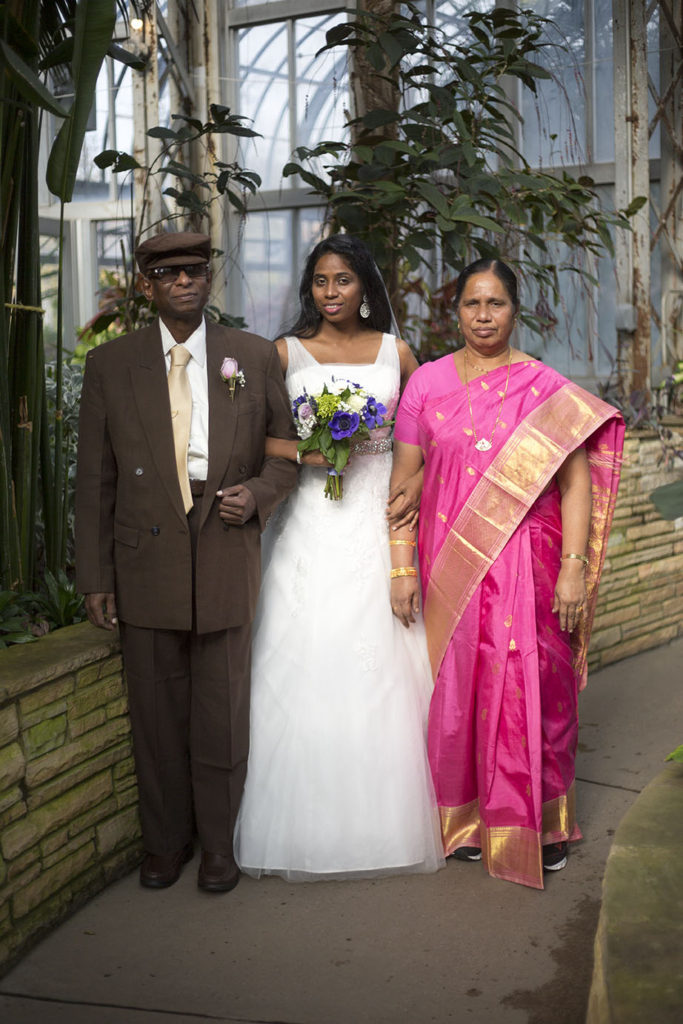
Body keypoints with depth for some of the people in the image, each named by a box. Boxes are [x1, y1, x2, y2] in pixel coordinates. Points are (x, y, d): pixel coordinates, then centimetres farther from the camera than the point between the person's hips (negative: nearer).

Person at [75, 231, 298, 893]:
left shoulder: (255, 357, 5)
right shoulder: (109, 365, 3)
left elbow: (289, 449, 10)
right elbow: (95, 480, 3)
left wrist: (258, 493, -11)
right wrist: (94, 577, 0)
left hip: (226, 559, 0)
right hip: (146, 562, 0)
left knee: (223, 712, 8)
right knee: (156, 712, 10)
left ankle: (218, 845, 27)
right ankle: (164, 843, 30)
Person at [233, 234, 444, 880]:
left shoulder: (395, 353, 9)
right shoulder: (286, 352, 6)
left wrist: (416, 488, -1)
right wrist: (302, 452, -14)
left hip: (380, 519, 1)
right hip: (311, 525, -1)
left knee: (382, 669, 2)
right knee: (305, 668, -2)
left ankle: (385, 822, 16)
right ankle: (309, 826, 11)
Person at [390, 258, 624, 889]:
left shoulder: (546, 388, -1)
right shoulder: (427, 383, 4)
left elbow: (576, 484, -4)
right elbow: (404, 481, 5)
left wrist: (573, 570, -12)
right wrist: (402, 569, 1)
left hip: (527, 564, -2)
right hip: (450, 566, 2)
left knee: (533, 687, 3)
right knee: (457, 687, 9)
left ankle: (541, 823, 23)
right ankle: (469, 819, 28)